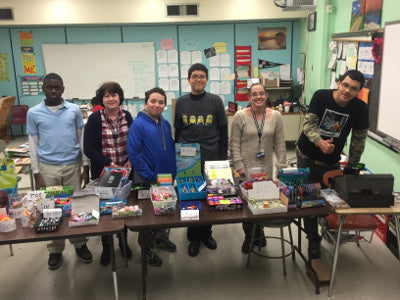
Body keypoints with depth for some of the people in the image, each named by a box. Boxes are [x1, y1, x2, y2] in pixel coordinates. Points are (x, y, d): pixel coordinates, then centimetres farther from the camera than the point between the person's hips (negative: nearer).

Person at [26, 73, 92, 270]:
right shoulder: (34, 113, -1)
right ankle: (55, 250, 22)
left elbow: (81, 139, 5)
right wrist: (36, 174, -1)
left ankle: (79, 244, 24)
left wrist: (86, 167, 3)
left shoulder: (74, 110, 0)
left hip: (73, 166, 0)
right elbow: (33, 145, 2)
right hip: (47, 168, 0)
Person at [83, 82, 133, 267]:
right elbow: (89, 149, -11)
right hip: (102, 172, -3)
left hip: (124, 170, 3)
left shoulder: (126, 116, 3)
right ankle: (106, 246, 25)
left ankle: (123, 241, 32)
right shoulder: (95, 119, -8)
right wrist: (110, 165, -17)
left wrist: (130, 161, -6)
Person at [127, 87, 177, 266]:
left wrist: (173, 172, 5)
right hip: (147, 181, -6)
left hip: (167, 178, 6)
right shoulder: (138, 124, -14)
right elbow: (133, 153, -18)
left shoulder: (165, 124, 5)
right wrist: (150, 176, -18)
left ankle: (161, 238, 41)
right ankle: (147, 249, 25)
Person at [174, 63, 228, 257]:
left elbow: (223, 131, 2)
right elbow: (177, 132, 9)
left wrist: (222, 158, -1)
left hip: (211, 159, 0)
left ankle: (206, 233, 30)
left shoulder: (215, 101, 0)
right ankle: (193, 238, 23)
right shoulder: (181, 102, 4)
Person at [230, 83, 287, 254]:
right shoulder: (240, 116, -5)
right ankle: (248, 236, 21)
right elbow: (234, 144, -4)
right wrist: (239, 166, -9)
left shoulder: (275, 116, 3)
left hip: (266, 169, 2)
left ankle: (259, 231, 30)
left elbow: (280, 144, 5)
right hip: (246, 169, -2)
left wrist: (281, 167, 1)